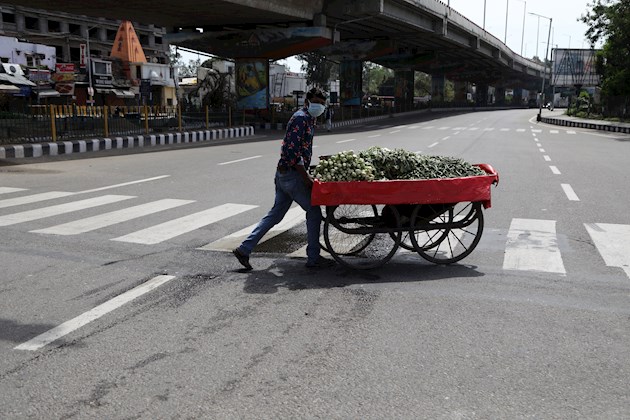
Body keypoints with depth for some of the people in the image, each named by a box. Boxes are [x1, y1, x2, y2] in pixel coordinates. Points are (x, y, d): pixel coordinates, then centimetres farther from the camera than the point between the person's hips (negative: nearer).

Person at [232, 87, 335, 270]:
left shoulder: (308, 119, 19)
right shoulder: (301, 118, -13)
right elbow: (292, 151, -22)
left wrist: (305, 173, 24)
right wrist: (305, 177, -20)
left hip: (283, 173, 10)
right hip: (292, 174, -10)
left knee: (275, 214, 12)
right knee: (314, 211, -2)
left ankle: (244, 249, 15)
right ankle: (313, 258, 7)